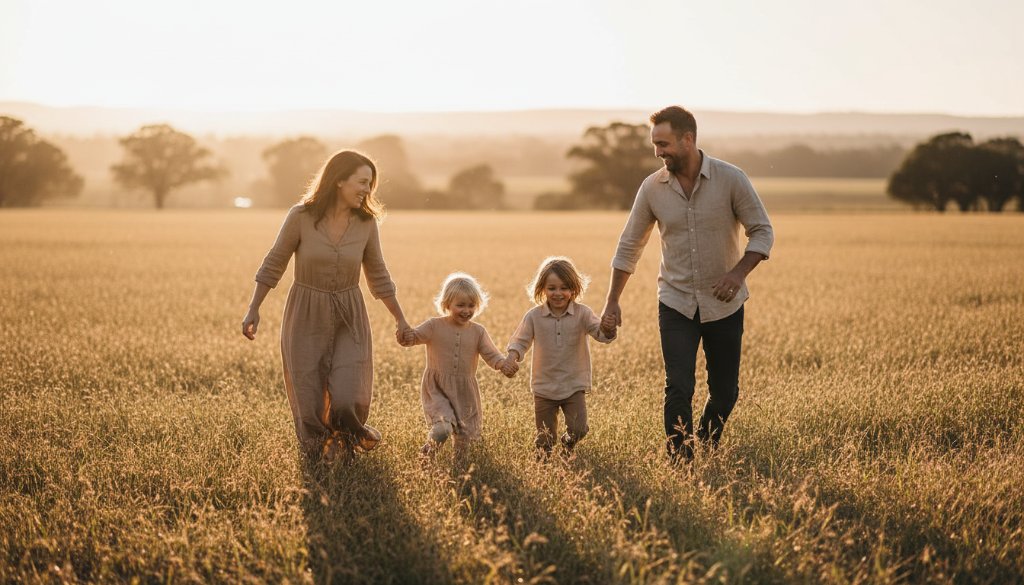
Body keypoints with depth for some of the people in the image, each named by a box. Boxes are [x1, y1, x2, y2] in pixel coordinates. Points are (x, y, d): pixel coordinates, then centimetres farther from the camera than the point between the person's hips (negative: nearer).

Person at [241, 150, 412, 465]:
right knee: (310, 404, 3)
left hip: (348, 320, 1)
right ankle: (319, 454, 32)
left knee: (347, 401, -12)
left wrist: (400, 319, 10)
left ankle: (345, 439, 20)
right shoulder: (301, 216, -12)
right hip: (306, 318, -1)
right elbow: (273, 264, -3)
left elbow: (378, 275, 7)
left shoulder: (366, 223, -5)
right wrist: (253, 310, -5)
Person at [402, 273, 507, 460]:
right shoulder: (434, 326, -6)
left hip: (465, 392, 4)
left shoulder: (478, 331, 1)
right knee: (443, 428, -24)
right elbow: (413, 336, -12)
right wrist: (407, 336, -37)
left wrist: (504, 364, -23)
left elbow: (491, 355, -2)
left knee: (463, 435, 14)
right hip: (436, 389, -4)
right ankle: (427, 454, 2)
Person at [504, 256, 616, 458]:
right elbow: (520, 341, -1)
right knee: (545, 438, 7)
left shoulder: (582, 313, -8)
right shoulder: (534, 316, -5)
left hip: (574, 385, -1)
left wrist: (607, 328, -42)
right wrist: (512, 358, -23)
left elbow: (602, 334, -17)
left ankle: (568, 445, 20)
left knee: (578, 429, -14)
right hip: (544, 387, 1)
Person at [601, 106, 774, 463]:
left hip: (724, 303, 0)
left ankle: (708, 449, 35)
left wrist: (739, 271, -24)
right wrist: (612, 300, 6)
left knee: (725, 391, 9)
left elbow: (763, 231, -6)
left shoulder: (731, 179, -11)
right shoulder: (652, 187, -4)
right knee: (678, 389, -12)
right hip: (676, 303, 1)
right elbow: (629, 246, 6)